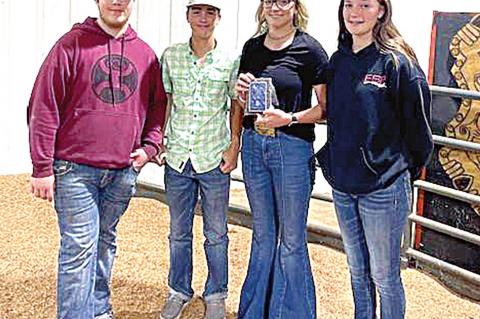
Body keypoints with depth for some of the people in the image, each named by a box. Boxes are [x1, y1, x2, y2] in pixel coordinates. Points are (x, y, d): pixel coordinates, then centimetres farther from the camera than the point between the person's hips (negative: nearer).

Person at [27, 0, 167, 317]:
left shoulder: (145, 53, 9)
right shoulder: (72, 44, -4)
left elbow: (159, 104, 21)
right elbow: (44, 107, -6)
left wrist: (149, 146, 5)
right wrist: (42, 168, -9)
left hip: (123, 172, 4)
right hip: (75, 169, -4)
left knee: (105, 242, 15)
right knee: (79, 248, -5)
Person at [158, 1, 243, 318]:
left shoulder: (231, 60, -2)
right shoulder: (171, 56, 2)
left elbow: (236, 105, 4)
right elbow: (163, 101, 8)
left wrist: (234, 145, -3)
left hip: (214, 160, -2)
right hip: (177, 158, 2)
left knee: (216, 234, 9)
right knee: (178, 232, 14)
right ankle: (179, 292, 30)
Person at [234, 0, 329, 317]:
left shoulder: (310, 49, -7)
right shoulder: (252, 47, 8)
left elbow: (326, 107, -8)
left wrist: (290, 118, -21)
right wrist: (243, 92, -3)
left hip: (292, 147, -5)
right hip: (254, 144, 5)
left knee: (291, 240, 4)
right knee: (263, 235, 17)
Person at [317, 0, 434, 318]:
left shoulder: (396, 61, -13)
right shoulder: (338, 60, 6)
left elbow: (418, 125, -8)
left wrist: (404, 168, 3)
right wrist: (334, 161, 14)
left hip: (383, 189, -6)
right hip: (342, 185, 6)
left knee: (384, 276, 7)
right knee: (357, 270, 20)